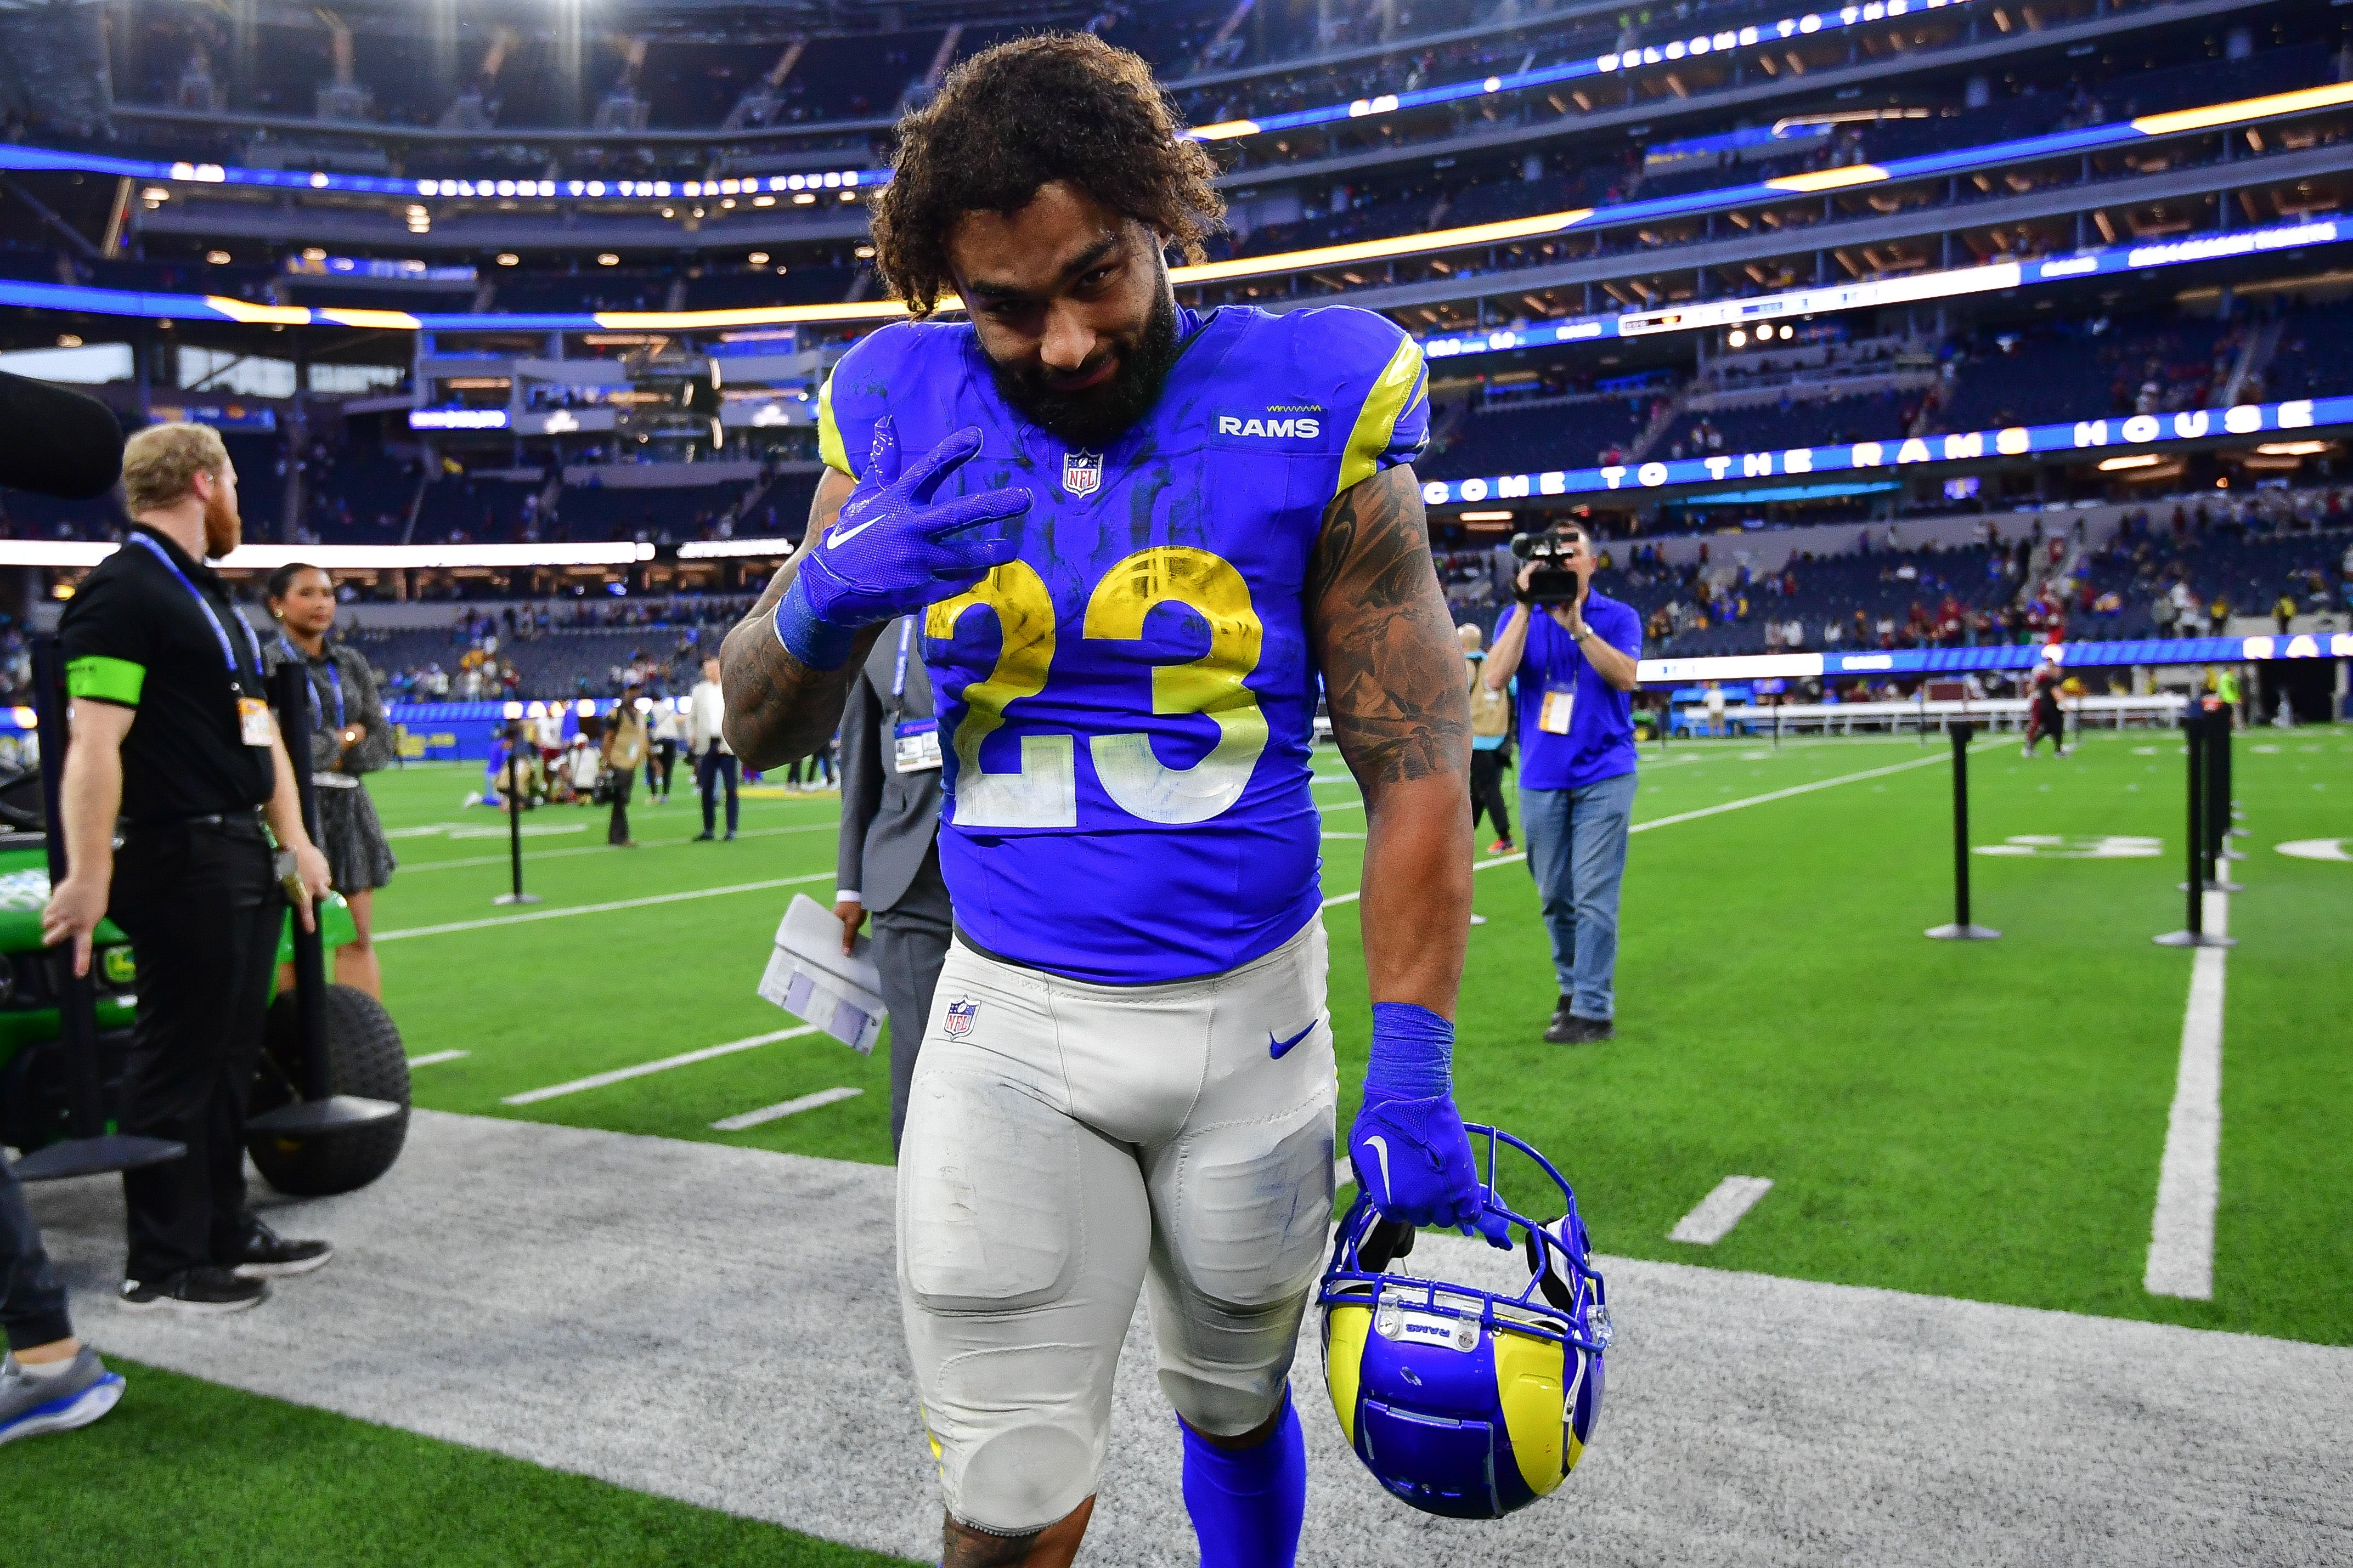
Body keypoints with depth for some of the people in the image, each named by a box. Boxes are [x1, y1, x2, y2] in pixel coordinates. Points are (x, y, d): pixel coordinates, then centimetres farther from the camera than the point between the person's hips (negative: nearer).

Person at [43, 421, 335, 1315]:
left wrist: (293, 839, 17)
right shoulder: (124, 590, -13)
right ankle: (162, 1268, 10)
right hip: (182, 862, -10)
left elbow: (258, 728, 20)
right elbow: (95, 745, -21)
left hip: (240, 857, 10)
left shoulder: (206, 595, 17)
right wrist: (87, 879, -25)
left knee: (228, 1055, 16)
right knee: (178, 1062, -1)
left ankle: (224, 1232, 28)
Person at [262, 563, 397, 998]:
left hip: (348, 806, 5)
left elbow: (382, 742, 10)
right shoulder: (266, 663, -2)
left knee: (359, 937, 3)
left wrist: (336, 757, -6)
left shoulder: (350, 663, 14)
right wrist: (344, 739, -3)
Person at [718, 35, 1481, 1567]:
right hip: (1010, 1028, 1)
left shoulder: (1314, 408, -9)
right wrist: (828, 593, -20)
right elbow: (761, 732, 3)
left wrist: (1412, 1080, -12)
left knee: (1238, 1408, 23)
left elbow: (1417, 769, -8)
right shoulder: (908, 414, -3)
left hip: (1250, 1017, 0)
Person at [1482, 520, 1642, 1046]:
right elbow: (1495, 678, -10)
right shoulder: (1519, 618, 7)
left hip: (1603, 775, -3)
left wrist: (1576, 624, -20)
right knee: (1555, 898, 11)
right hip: (1541, 779, 3)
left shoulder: (1618, 617, 2)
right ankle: (1572, 988, 29)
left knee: (1594, 897, -8)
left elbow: (1624, 676, -16)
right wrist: (1526, 608, -13)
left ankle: (1594, 1011, -4)